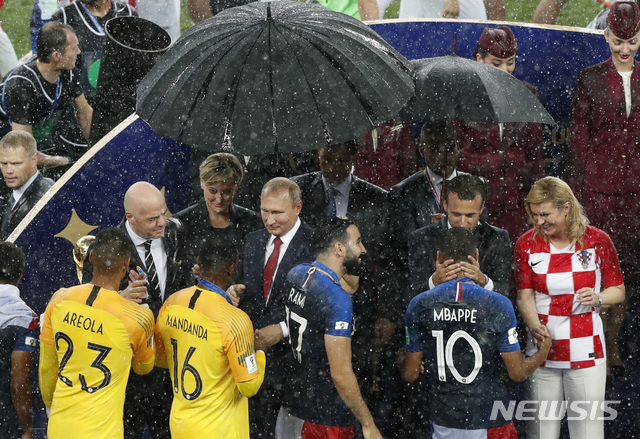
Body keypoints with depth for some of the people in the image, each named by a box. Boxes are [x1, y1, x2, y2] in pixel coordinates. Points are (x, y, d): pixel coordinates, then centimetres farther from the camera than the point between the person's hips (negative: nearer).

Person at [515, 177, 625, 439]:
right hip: (543, 349, 1)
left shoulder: (597, 240, -3)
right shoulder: (527, 244, 1)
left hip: (585, 352, -1)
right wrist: (536, 327, -23)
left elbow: (618, 290, 6)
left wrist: (598, 299, -17)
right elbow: (525, 297, -3)